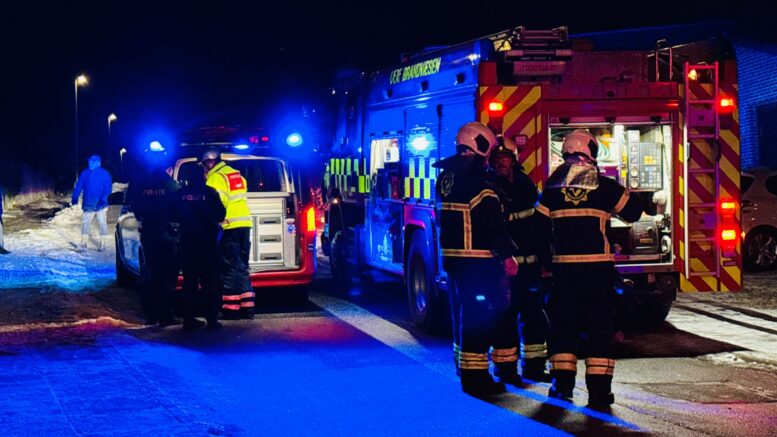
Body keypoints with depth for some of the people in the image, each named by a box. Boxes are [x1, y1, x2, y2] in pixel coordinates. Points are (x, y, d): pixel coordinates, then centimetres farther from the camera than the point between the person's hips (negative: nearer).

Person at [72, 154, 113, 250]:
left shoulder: (104, 174, -3)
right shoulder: (85, 173, 8)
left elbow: (108, 188, -9)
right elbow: (79, 186, 8)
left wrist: (103, 199, -21)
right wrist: (75, 198, -2)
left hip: (100, 203, -3)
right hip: (88, 203, 3)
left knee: (102, 222, 1)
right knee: (85, 222, 1)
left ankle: (102, 244, 7)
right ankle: (83, 243, 2)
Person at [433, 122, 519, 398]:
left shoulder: (445, 177, 11)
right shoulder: (476, 181, -18)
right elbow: (493, 224, -20)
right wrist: (506, 256, -16)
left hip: (452, 258, 9)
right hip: (477, 260, -9)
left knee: (463, 313, 18)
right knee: (479, 317, -6)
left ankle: (465, 370, 27)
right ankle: (475, 377, -5)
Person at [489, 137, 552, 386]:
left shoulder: (527, 187, 9)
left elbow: (541, 224, 15)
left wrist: (546, 258, 12)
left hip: (530, 263, 5)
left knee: (534, 314, 11)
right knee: (505, 316, -2)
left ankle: (533, 365, 21)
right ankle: (505, 367, 7)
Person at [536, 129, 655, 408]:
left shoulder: (552, 188, 4)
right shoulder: (605, 186, -2)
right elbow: (631, 211, 9)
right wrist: (644, 203, 30)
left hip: (563, 265, 2)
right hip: (597, 265, -2)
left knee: (563, 322, 12)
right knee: (599, 324, 2)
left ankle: (562, 382, 9)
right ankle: (599, 389, -1)